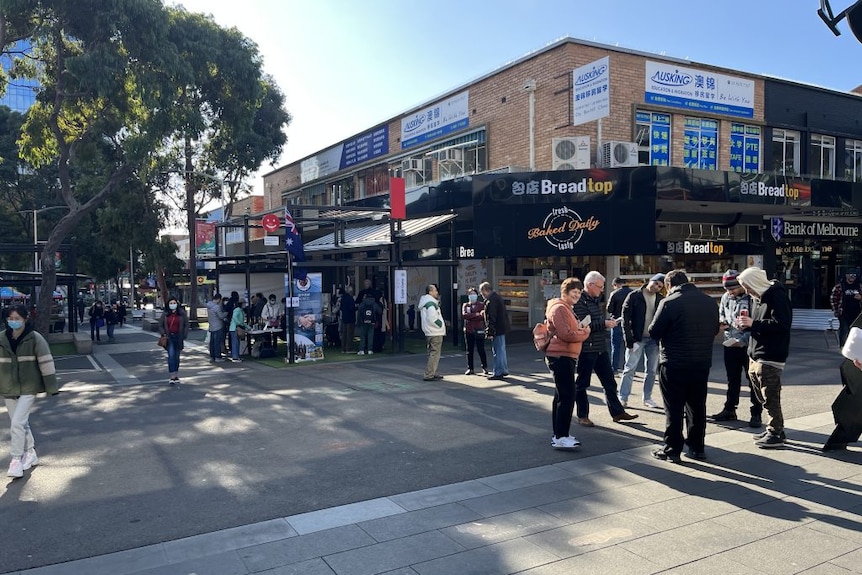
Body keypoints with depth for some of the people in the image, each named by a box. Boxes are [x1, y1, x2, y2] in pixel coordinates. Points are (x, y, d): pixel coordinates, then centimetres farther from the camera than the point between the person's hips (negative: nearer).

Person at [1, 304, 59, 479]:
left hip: (28, 388, -5)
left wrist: (51, 387, -10)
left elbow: (46, 362, -9)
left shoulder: (35, 338, -9)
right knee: (21, 423, 14)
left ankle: (16, 460, 0)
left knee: (17, 423, -11)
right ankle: (30, 454, 29)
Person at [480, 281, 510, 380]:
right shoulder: (497, 297, 14)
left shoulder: (491, 300, -18)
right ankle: (504, 370, 28)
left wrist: (490, 332, -20)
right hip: (503, 328, 10)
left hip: (497, 329, -10)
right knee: (502, 350, 18)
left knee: (497, 351, -4)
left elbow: (491, 317, -22)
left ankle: (498, 373, 1)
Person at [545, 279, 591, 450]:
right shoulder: (559, 308, -14)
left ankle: (558, 435, 23)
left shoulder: (567, 308, 20)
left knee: (561, 396, 15)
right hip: (561, 357, -11)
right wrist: (584, 334, -7)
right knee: (567, 397, -12)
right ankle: (561, 437, -9)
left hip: (564, 357, 11)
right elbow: (565, 334, -22)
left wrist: (581, 331, 7)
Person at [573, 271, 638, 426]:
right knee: (582, 384, 5)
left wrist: (607, 323, 6)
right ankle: (582, 416, 15)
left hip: (600, 348, 9)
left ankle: (617, 412, 22)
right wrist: (604, 323, -20)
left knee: (609, 382, 13)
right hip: (586, 349, -9)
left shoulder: (596, 300, 14)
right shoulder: (579, 301, -15)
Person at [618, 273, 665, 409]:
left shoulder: (660, 299, 5)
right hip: (637, 339, -4)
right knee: (630, 369, -2)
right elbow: (625, 317, -8)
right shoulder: (634, 296, -6)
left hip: (653, 340, 4)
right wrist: (629, 339, -13)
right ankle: (623, 398, 5)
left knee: (652, 370, 8)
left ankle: (647, 398, 20)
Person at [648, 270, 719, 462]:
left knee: (674, 408, 3)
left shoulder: (669, 302, -15)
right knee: (697, 406, 15)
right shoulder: (710, 302, 4)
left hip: (674, 364, -5)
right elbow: (715, 329, 14)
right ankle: (697, 448, 23)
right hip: (702, 363, 6)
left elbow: (654, 332, -12)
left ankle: (672, 449, 9)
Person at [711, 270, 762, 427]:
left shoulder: (751, 298, -16)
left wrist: (742, 340, -22)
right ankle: (729, 410, 27)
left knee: (753, 380, 3)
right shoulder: (725, 297, 5)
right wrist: (722, 323, -2)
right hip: (730, 345, 6)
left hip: (748, 346, -6)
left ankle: (756, 414, 12)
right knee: (732, 380, 17)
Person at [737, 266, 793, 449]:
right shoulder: (758, 297, 15)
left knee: (770, 398, -3)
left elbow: (781, 324, -24)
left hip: (770, 357, -10)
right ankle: (774, 429, 27)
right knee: (763, 397, 16)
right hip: (755, 356, 10)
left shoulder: (777, 296, -14)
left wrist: (753, 323, -21)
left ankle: (775, 434, 6)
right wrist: (746, 325, 3)